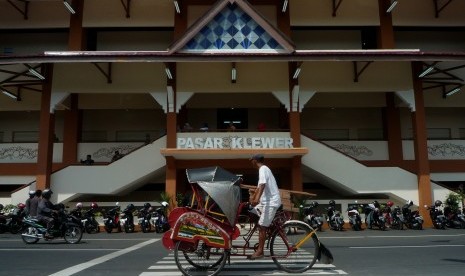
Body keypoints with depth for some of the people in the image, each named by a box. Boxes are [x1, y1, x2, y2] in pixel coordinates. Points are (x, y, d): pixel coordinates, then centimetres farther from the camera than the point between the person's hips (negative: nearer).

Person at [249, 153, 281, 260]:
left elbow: (262, 185, -30)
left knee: (262, 226, -9)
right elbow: (259, 187, 27)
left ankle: (260, 251, -5)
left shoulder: (263, 169, -13)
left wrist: (257, 199, -43)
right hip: (267, 200, 10)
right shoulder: (264, 169, 18)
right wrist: (252, 200, 34)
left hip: (271, 201, -10)